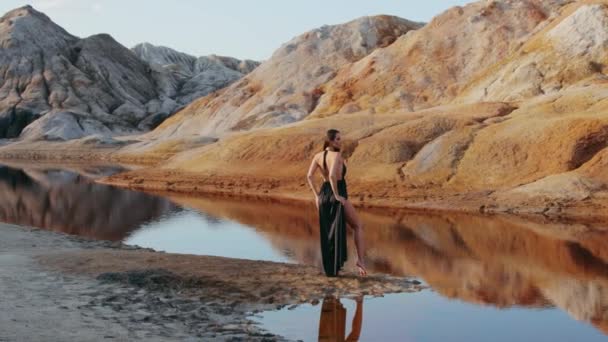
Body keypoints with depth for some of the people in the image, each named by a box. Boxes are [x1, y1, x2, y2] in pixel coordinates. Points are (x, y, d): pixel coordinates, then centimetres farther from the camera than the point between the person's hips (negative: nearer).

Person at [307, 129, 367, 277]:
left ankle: (330, 268, 18)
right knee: (358, 226, 10)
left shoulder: (318, 156, 7)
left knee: (328, 233, 17)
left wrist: (317, 195, 6)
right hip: (338, 196, -7)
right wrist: (337, 195, -18)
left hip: (324, 196, 7)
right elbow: (332, 175, -27)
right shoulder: (337, 155, -13)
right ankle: (360, 260, -1)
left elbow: (310, 176, 2)